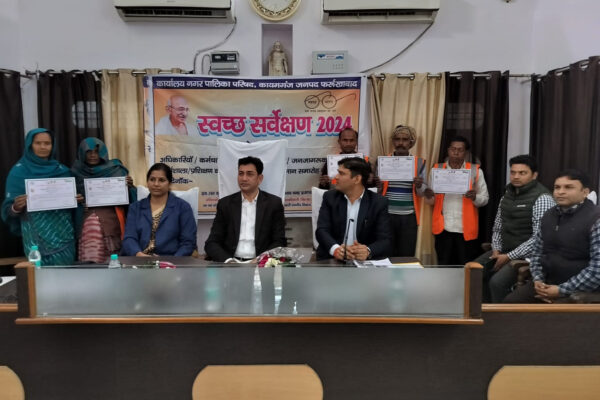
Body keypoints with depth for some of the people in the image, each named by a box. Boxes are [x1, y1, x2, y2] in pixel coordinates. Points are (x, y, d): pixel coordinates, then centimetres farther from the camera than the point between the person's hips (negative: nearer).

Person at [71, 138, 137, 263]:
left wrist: (129, 186, -11)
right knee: (90, 260, -11)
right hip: (87, 220, 1)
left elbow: (130, 198, 8)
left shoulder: (115, 170, 10)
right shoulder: (76, 173, 13)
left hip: (112, 220, -1)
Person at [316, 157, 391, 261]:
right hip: (331, 259, 1)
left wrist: (368, 251, -27)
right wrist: (336, 249, -25)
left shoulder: (379, 202, 0)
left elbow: (385, 240, -6)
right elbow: (322, 230, -5)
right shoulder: (330, 197, 5)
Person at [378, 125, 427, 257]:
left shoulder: (419, 163, 6)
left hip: (409, 217, 0)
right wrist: (377, 185, -12)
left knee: (407, 256, 2)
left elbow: (423, 193, 7)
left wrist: (419, 186, -15)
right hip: (386, 216, 0)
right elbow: (376, 191, 10)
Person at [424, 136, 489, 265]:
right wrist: (428, 196, -15)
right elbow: (430, 201, 8)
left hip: (466, 229, -1)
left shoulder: (475, 171, 5)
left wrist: (474, 197, -17)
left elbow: (485, 198, 5)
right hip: (443, 228, 1)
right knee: (443, 266, 6)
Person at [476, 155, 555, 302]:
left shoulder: (542, 198, -14)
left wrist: (509, 256, -18)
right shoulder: (507, 195, 11)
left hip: (527, 255, -8)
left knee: (497, 282, -27)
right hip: (504, 251, 8)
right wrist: (496, 249, -1)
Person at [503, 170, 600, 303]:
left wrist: (562, 290, -18)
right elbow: (537, 251, 15)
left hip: (580, 290, -6)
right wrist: (537, 280, -2)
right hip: (547, 283, 7)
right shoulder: (549, 215, 9)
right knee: (510, 302, -4)